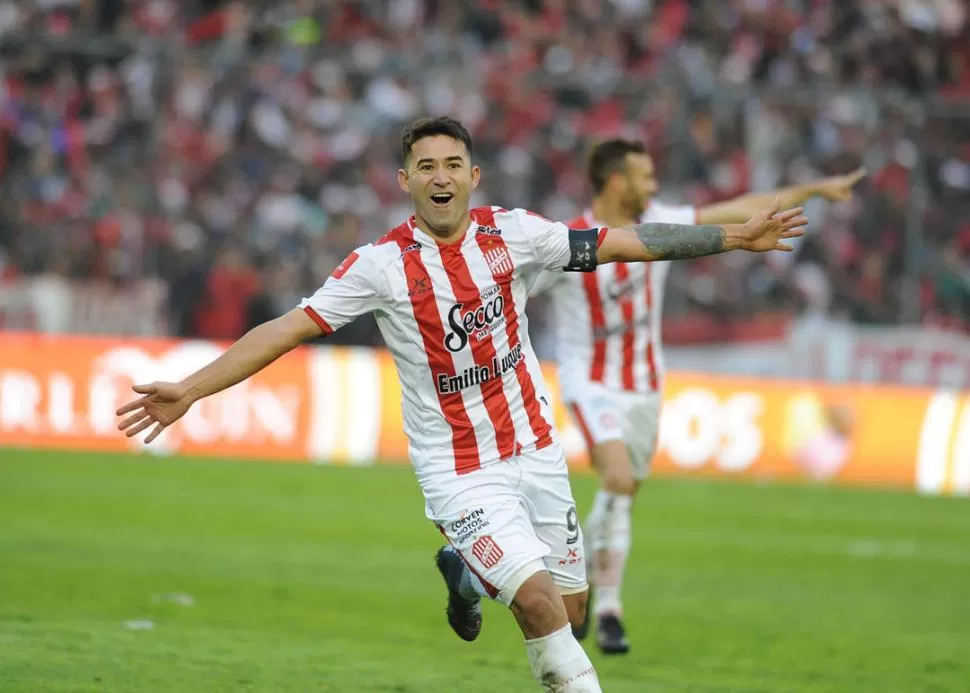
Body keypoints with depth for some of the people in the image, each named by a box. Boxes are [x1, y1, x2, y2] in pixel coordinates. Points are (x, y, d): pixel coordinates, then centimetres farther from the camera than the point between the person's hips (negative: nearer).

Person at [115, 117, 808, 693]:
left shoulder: (511, 232, -3)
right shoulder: (383, 264, -11)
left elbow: (626, 243, 2)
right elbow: (290, 328, -11)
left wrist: (739, 236, 1)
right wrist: (189, 390, -17)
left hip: (535, 447, 4)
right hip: (459, 468, -4)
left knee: (570, 607, 8)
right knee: (540, 603, -18)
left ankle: (466, 569, 35)